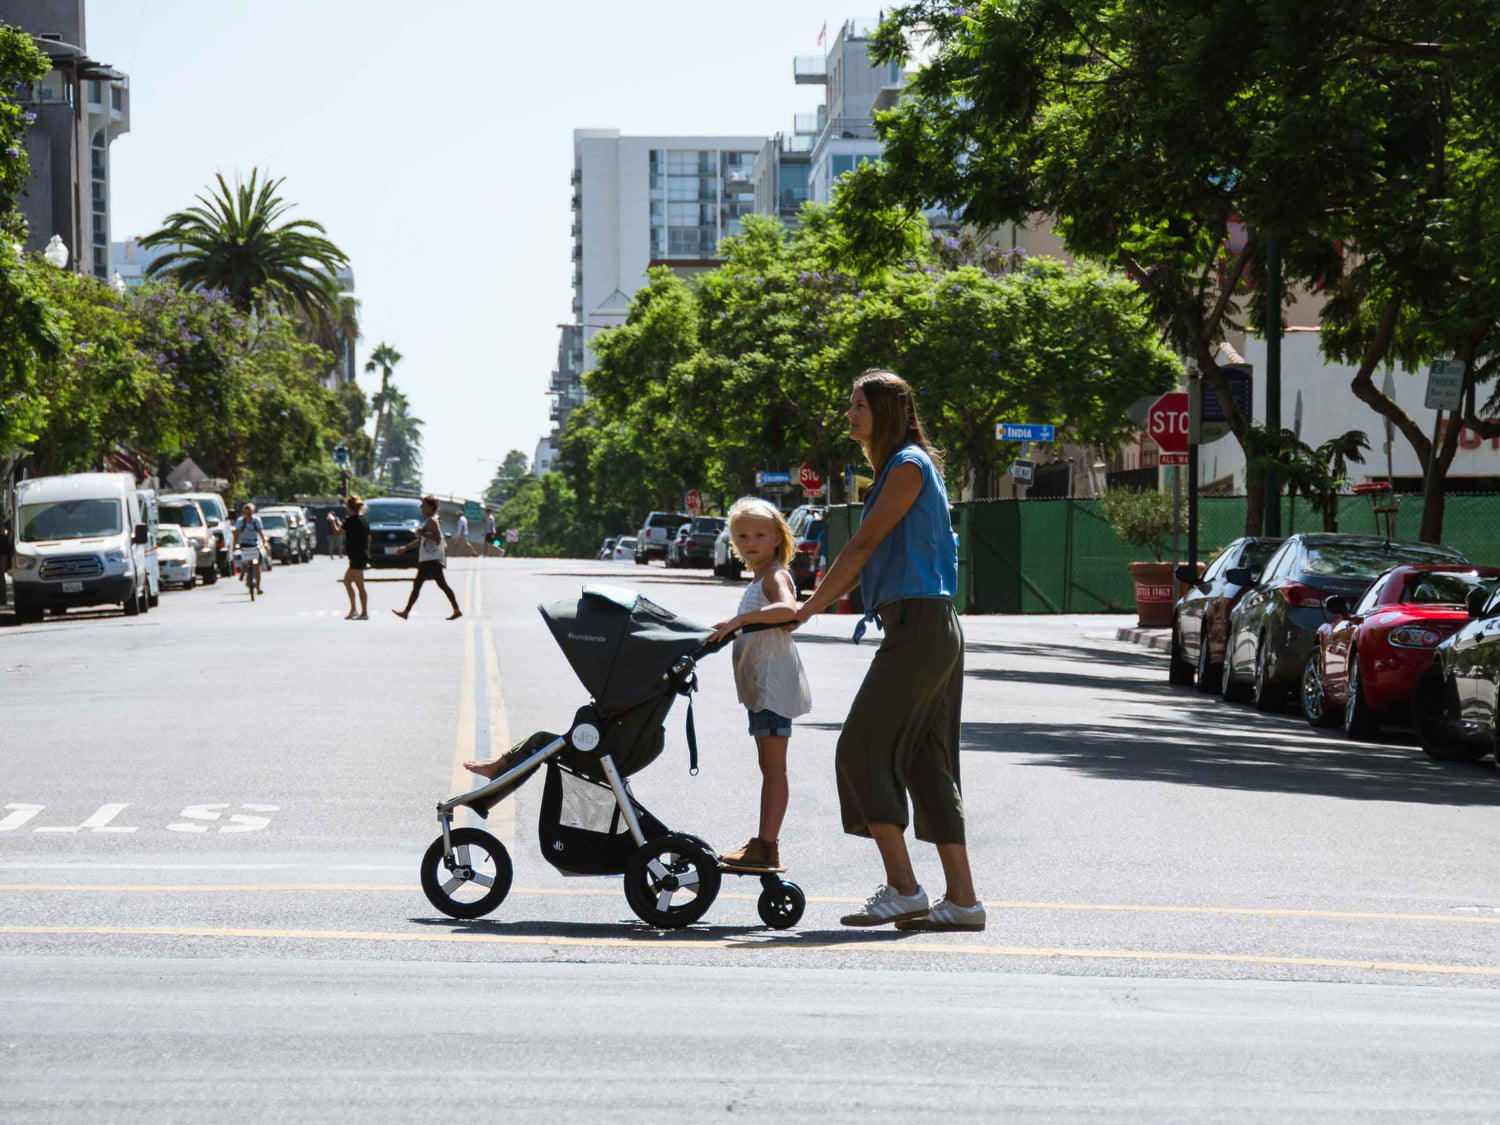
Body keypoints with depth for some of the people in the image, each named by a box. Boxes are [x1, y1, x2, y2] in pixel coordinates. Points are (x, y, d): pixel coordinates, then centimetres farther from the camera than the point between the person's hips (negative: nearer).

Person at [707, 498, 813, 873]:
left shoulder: (775, 576, -11)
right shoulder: (759, 579, 20)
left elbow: (789, 609, -32)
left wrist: (740, 619, -36)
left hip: (774, 680, -10)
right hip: (759, 684, 10)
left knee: (773, 766, -11)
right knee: (769, 767, 12)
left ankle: (767, 849, -13)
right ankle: (764, 843, 17)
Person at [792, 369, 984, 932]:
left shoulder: (909, 466, -9)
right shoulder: (898, 467, 21)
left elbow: (863, 546, -10)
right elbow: (867, 556, 24)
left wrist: (808, 607, -5)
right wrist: (813, 604, 19)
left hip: (919, 626, -10)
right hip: (931, 631, 10)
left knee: (862, 748, -8)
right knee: (927, 762, 7)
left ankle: (902, 887, -8)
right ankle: (962, 899, 5)